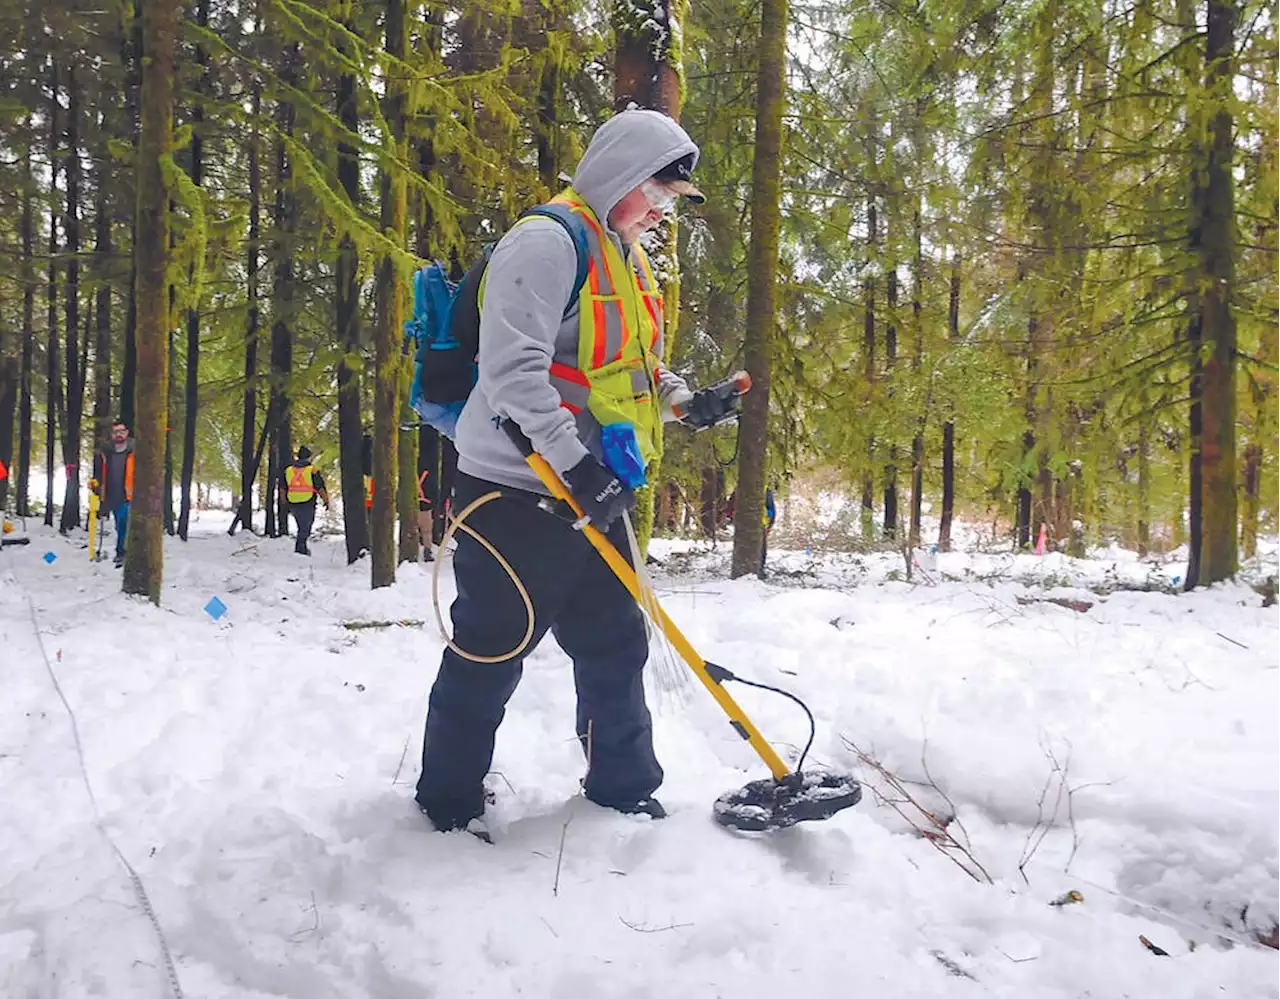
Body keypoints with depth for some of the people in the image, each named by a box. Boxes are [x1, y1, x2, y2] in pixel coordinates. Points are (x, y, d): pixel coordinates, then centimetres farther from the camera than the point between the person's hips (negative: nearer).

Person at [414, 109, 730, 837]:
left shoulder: (628, 261, 16)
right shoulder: (548, 242, -15)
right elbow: (515, 368, -25)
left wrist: (686, 399, 6)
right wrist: (576, 465, -27)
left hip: (592, 496, 9)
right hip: (520, 491, -9)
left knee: (617, 644, 15)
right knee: (492, 652, 4)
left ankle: (626, 790, 31)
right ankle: (449, 801, 23)